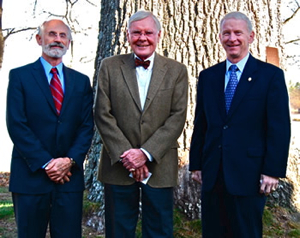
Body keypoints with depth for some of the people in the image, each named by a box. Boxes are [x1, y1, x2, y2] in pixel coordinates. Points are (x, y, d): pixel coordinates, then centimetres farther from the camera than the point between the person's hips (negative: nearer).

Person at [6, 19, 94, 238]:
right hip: (31, 176, -2)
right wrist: (45, 163, -13)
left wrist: (70, 160, -10)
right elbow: (16, 125, -7)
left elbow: (87, 126, 5)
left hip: (70, 176, 3)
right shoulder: (19, 76, 1)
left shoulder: (81, 81, 11)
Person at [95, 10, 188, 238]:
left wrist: (146, 153, -13)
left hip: (159, 166, 0)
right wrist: (126, 154, -11)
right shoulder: (110, 66, 4)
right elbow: (103, 115, -2)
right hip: (118, 164, 0)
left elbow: (177, 117, -4)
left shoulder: (177, 71, 3)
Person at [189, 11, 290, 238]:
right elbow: (200, 124, 11)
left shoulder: (271, 75, -3)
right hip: (212, 174, 4)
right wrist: (196, 164, 8)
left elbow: (280, 128, -7)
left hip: (248, 175, -4)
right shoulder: (207, 76, 9)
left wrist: (272, 171, -12)